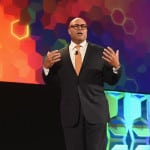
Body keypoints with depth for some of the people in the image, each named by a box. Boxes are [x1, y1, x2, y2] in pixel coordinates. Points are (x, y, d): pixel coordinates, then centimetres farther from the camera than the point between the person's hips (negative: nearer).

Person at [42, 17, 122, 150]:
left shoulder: (100, 52, 3)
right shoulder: (59, 55, 6)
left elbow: (111, 80, 1)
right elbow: (52, 83, 5)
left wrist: (116, 66, -18)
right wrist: (46, 67, -12)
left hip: (95, 112, -1)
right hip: (71, 114, 1)